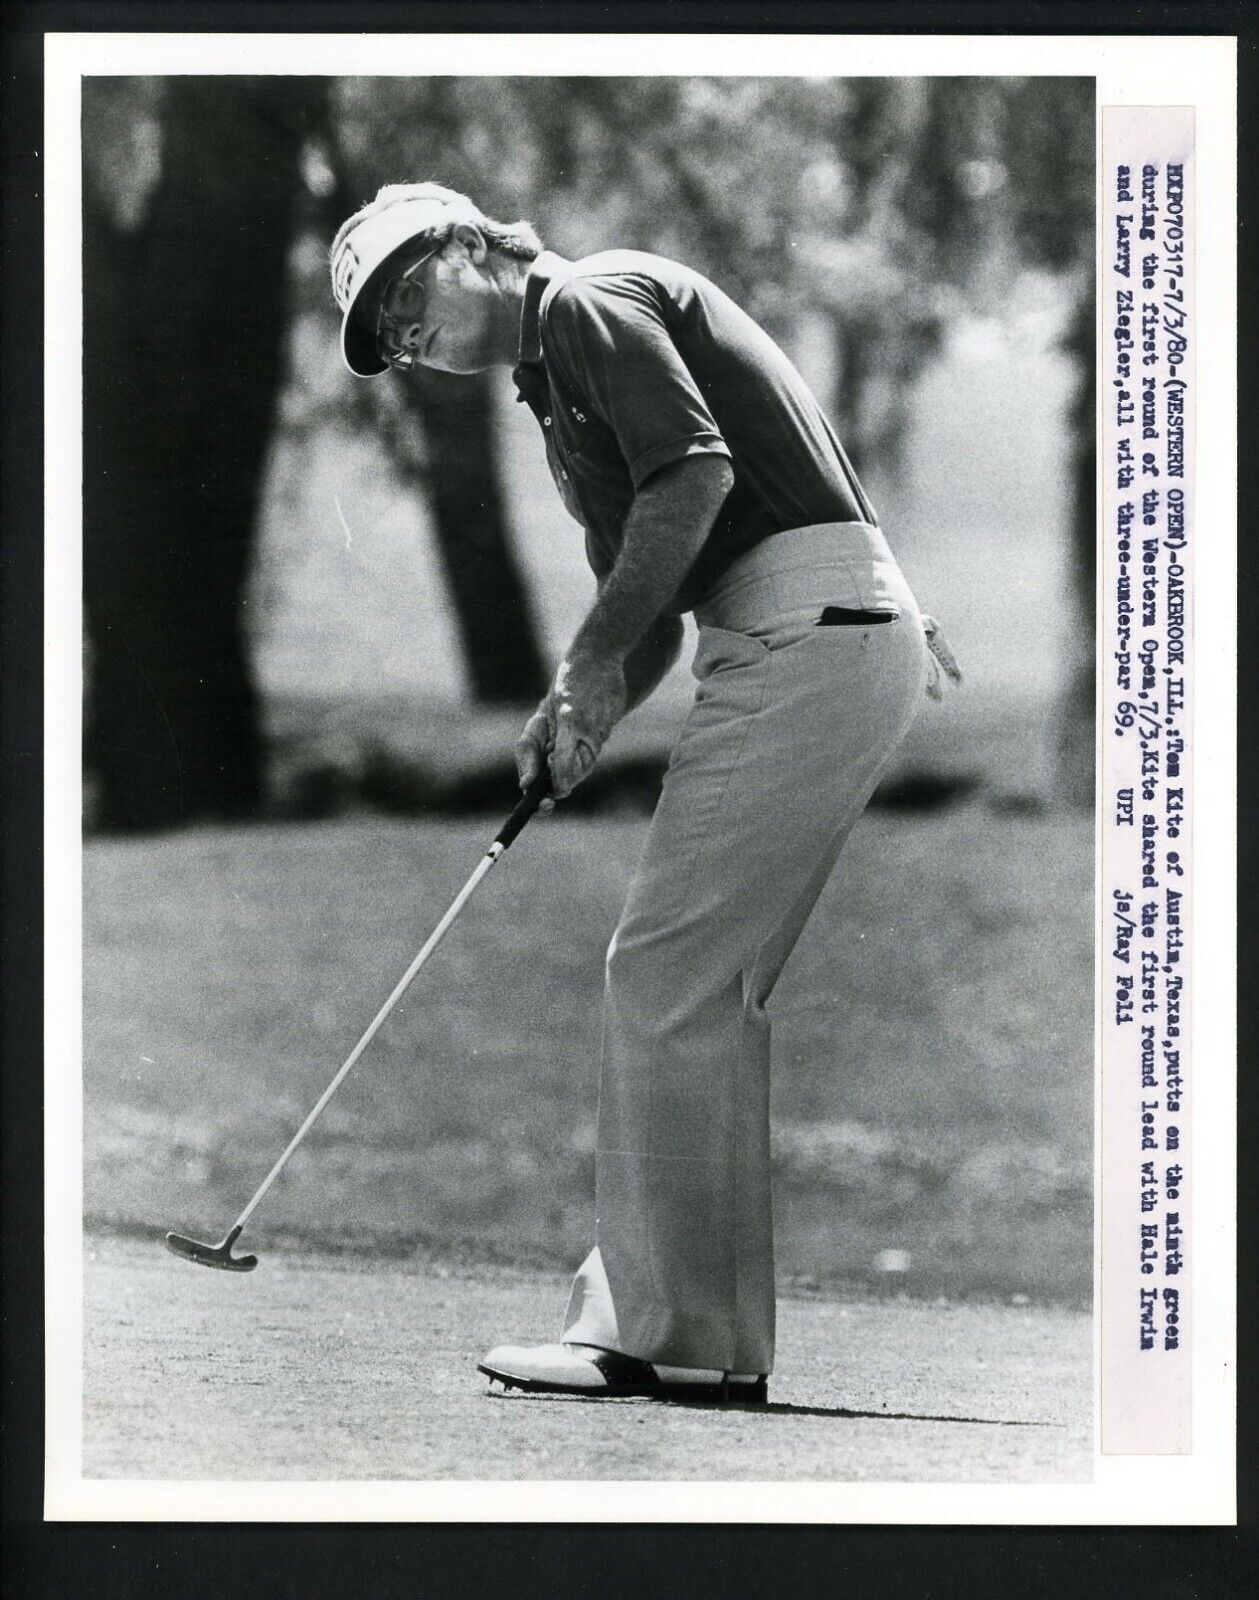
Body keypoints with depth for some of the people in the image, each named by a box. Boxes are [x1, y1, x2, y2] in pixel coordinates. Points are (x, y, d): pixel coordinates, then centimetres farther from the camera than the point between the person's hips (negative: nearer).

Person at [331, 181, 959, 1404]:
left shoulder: (590, 301, -2)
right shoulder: (555, 386, 27)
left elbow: (695, 469, -17)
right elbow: (651, 614, 26)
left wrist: (590, 665, -12)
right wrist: (585, 717, 7)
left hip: (808, 637, -10)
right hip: (838, 649, 10)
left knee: (666, 978, -9)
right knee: (708, 990, 10)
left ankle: (663, 1335, -8)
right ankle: (715, 1334, 11)